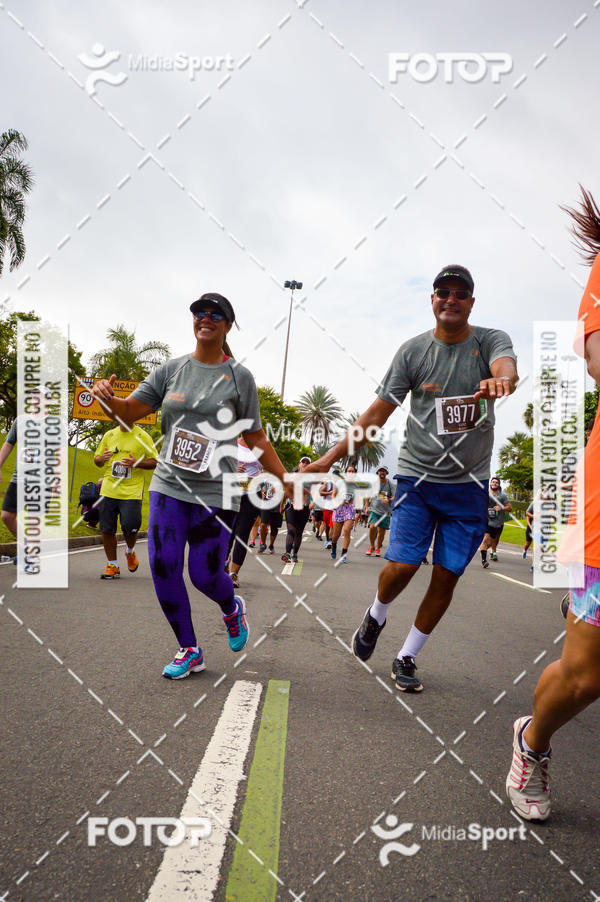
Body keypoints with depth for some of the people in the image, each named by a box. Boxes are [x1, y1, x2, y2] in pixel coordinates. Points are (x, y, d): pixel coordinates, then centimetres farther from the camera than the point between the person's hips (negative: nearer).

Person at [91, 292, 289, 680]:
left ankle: (232, 610, 34)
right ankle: (189, 651, 19)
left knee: (206, 574, -4)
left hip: (216, 492, -3)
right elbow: (130, 411, 4)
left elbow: (256, 438, 4)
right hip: (169, 486, 3)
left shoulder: (239, 376, 1)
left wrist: (287, 481, 1)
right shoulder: (171, 370, 8)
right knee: (163, 569, -1)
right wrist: (108, 398, -19)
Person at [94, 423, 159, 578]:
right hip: (108, 490, 3)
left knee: (129, 527, -7)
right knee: (106, 530, 3)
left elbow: (155, 461, 1)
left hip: (132, 491, -3)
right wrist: (102, 458, -4)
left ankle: (130, 552, 28)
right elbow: (97, 459, 20)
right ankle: (112, 565, 19)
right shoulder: (109, 435, 11)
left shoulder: (142, 436, 1)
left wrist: (136, 463, -16)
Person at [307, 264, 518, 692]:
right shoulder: (414, 350, 0)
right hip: (417, 476, -1)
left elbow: (507, 368, -25)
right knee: (403, 564, -10)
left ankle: (406, 658, 23)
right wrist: (330, 458, -4)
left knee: (447, 575, 4)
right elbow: (378, 412, 0)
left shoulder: (491, 341, -1)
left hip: (469, 484, 1)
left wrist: (500, 381, -51)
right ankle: (376, 616, 25)